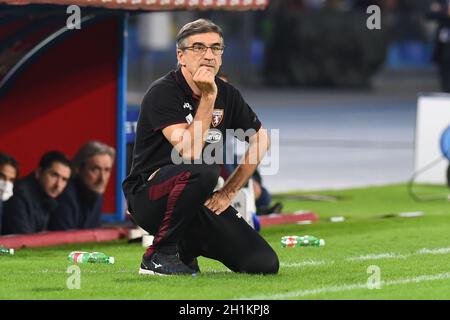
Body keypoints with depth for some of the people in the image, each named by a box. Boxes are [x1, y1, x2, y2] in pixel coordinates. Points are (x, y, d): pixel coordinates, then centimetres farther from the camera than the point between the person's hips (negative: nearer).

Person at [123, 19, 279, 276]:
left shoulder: (227, 94, 5)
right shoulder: (163, 93, -14)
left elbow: (261, 139, 18)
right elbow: (190, 153, -25)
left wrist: (229, 192, 9)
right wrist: (208, 98, -24)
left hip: (201, 201, 6)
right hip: (148, 195, -6)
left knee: (265, 264, -9)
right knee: (201, 172, -39)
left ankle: (187, 245, 15)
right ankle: (159, 254, -20)